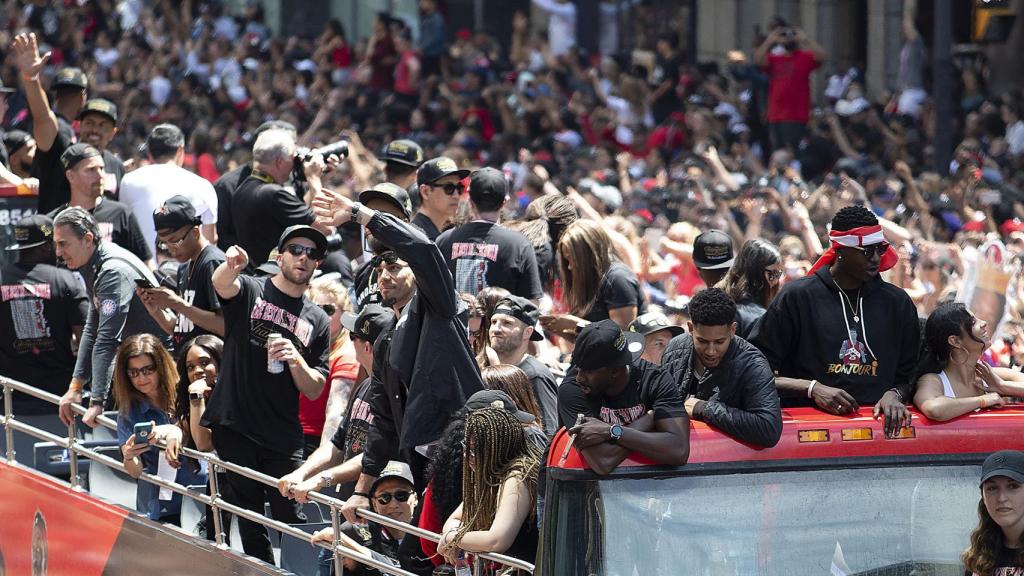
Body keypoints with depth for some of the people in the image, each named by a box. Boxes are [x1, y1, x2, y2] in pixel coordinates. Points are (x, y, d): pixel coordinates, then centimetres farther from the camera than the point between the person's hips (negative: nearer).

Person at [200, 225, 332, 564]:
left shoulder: (318, 321, 10)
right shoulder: (249, 290, 3)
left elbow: (314, 390, 8)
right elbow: (221, 283, -23)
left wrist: (295, 360, -13)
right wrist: (232, 264, -47)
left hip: (283, 434, 2)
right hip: (234, 426, -1)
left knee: (291, 516, -4)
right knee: (249, 517, 5)